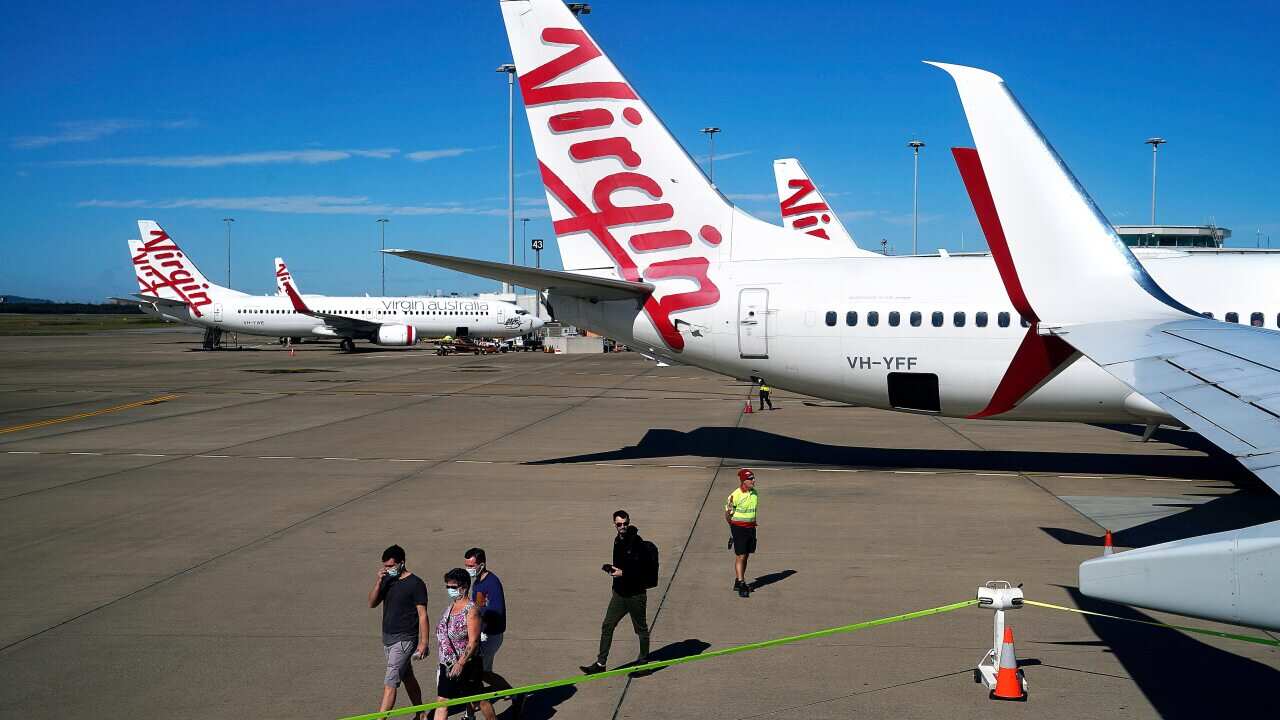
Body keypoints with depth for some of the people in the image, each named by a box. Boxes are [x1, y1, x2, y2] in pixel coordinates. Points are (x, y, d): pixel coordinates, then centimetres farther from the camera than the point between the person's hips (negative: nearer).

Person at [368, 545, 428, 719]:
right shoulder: (387, 580, 7)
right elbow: (372, 603, 1)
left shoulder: (416, 584, -13)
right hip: (387, 637, 7)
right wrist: (379, 581, -12)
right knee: (407, 677, 19)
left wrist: (423, 642, -16)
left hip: (405, 639, -7)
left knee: (390, 683, -11)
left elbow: (422, 615, -13)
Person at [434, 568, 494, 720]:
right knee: (441, 701, 4)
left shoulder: (471, 610, -18)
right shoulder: (450, 605, 7)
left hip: (466, 665, -8)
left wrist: (460, 663, -28)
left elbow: (473, 641, -22)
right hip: (446, 665, 8)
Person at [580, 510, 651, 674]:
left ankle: (644, 659, 25)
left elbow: (642, 568, -20)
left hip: (635, 594, -7)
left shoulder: (636, 542, -17)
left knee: (641, 628, 9)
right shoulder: (618, 540, 8)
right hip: (619, 592, 7)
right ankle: (600, 663, 10)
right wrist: (612, 568, 4)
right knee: (607, 626, 5)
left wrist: (623, 573, -23)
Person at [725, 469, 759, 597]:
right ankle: (741, 585, -6)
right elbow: (727, 514, -5)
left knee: (746, 556, 13)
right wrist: (728, 512, -22)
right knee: (740, 557, -7)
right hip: (739, 528, -7)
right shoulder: (735, 495, -16)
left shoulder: (754, 493, 6)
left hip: (751, 528, 7)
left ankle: (739, 582, 25)